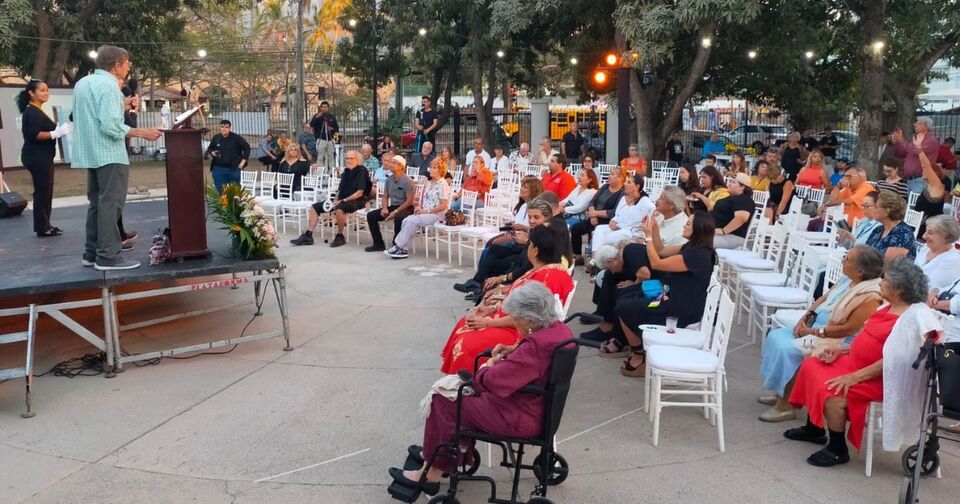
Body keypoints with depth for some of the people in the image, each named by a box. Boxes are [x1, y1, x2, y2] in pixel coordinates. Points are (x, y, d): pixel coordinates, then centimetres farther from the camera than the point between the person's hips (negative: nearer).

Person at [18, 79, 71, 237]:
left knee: (45, 192, 12)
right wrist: (56, 133, -26)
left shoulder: (37, 111, 18)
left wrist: (59, 129, 9)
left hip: (42, 157, 10)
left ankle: (44, 225, 18)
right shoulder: (32, 112, -14)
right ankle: (42, 228, -3)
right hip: (37, 158, -10)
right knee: (42, 192, -7)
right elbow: (34, 135, -24)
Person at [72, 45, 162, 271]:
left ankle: (91, 252, 17)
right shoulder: (109, 85, -14)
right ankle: (107, 256, -8)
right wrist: (142, 133, -15)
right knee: (110, 203, -7)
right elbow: (111, 126, -22)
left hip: (90, 153, 9)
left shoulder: (82, 83, 14)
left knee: (97, 202, 14)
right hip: (109, 153, -9)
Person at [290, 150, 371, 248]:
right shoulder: (346, 171, 15)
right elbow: (340, 189, 17)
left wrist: (343, 200, -20)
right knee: (315, 207, 3)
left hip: (357, 201, -9)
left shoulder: (362, 171, -10)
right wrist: (335, 200, -3)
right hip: (342, 200, 9)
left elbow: (360, 193, -17)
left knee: (339, 209, -41)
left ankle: (340, 237, -21)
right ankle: (308, 236, -2)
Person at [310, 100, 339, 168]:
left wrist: (333, 129, -6)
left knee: (331, 157, 5)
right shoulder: (317, 116, 3)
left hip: (330, 140, 3)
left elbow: (337, 128, 17)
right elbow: (311, 125, -13)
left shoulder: (332, 117, 13)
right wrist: (317, 117, -28)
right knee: (320, 158, -7)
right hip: (321, 140, -3)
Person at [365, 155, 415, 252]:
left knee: (398, 218, -40)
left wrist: (395, 211, -23)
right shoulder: (389, 179, 7)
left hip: (406, 208, -7)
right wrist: (384, 208, -6)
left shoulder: (407, 181, -14)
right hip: (392, 206, 7)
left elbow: (409, 201, -18)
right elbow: (385, 196, 15)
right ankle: (378, 244, -1)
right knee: (370, 215, -7)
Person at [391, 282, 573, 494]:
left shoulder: (537, 345, -31)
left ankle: (432, 472, 19)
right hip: (540, 407, 10)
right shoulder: (559, 328, -2)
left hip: (519, 418, -10)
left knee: (443, 401, 2)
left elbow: (492, 380, -29)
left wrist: (486, 368, -7)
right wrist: (512, 350, 4)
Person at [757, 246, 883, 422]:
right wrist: (806, 318, -1)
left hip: (837, 342, -10)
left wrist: (814, 332, -19)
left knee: (787, 350, -22)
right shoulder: (849, 280, 4)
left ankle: (785, 405, -8)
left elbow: (850, 328, -26)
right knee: (776, 337, 3)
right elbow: (824, 298, 13)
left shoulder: (869, 295, -24)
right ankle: (781, 392, 12)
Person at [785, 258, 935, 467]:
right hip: (854, 361, 10)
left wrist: (855, 377, -26)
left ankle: (838, 450, -6)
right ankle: (814, 429, 22)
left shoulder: (912, 318, -22)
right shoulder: (889, 308, 7)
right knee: (811, 365, 10)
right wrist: (841, 350, 7)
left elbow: (893, 360, -26)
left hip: (876, 378, -10)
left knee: (833, 393, -28)